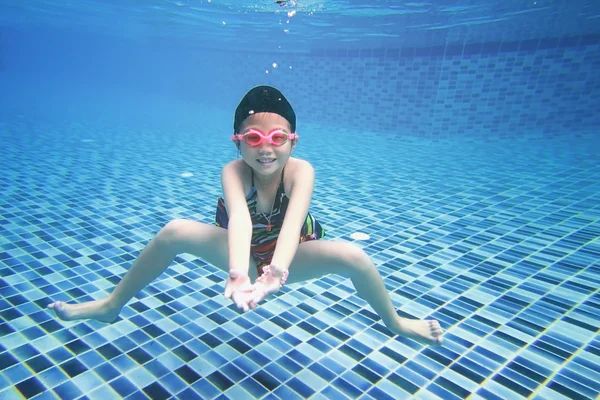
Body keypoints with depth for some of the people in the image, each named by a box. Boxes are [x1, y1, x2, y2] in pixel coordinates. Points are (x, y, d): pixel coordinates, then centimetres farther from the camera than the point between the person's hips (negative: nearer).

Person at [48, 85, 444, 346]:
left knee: (353, 255, -27)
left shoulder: (301, 170, -29)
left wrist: (277, 271, -64)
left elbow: (293, 222, -46)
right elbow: (240, 219, -47)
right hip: (243, 253, 1)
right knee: (175, 232, -22)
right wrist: (238, 274, -65)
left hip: (290, 257, 0)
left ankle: (395, 322, 4)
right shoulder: (233, 171, -28)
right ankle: (112, 305, 1)